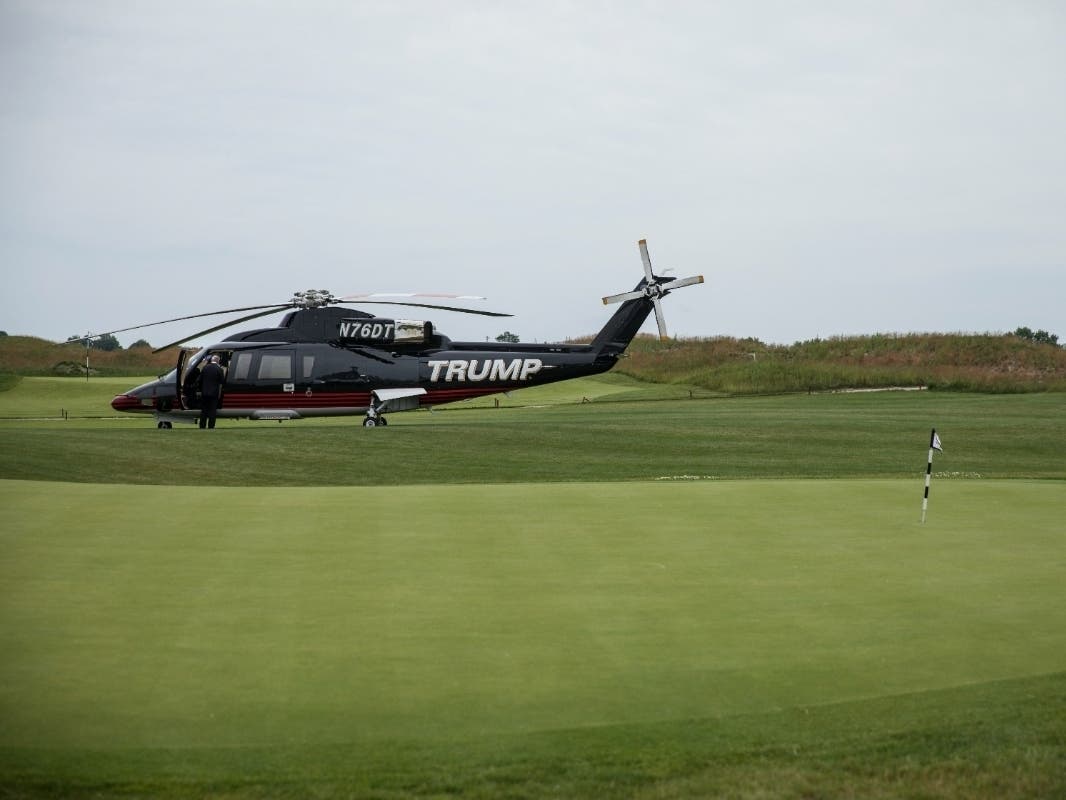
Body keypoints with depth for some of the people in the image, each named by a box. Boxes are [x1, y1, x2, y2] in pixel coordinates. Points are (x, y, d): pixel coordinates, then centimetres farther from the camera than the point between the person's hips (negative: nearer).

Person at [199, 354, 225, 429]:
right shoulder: (219, 369, -10)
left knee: (203, 411, 11)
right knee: (212, 412, 1)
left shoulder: (205, 368, 0)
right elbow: (222, 381, -8)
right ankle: (210, 427, -3)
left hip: (204, 392, 3)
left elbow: (200, 380, 4)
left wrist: (201, 390, 13)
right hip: (214, 393, -3)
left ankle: (202, 426, 13)